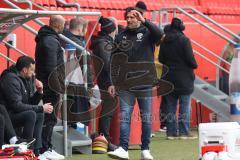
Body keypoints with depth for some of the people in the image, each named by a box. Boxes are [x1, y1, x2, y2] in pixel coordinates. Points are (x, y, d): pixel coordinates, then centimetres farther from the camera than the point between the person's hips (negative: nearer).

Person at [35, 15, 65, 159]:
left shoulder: (45, 38, 18)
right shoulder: (51, 40, -15)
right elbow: (51, 65, -22)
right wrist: (58, 84, -20)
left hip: (46, 83, 10)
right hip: (50, 85, -10)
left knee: (49, 117, 14)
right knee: (49, 118, -7)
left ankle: (47, 148, 19)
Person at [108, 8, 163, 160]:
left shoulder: (147, 33, 1)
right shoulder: (121, 37, 9)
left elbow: (159, 34, -22)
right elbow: (115, 62, 10)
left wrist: (144, 21, -29)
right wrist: (112, 83, 6)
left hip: (145, 84, -2)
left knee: (146, 118, 4)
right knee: (124, 117, -7)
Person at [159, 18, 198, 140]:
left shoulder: (164, 41, 5)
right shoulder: (184, 40, -11)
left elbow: (160, 59, 8)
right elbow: (190, 58, -13)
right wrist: (194, 65, 6)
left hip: (169, 78, 5)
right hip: (184, 79, -5)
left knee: (170, 107, 9)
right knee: (185, 107, 0)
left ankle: (171, 132, 9)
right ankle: (184, 132, -2)